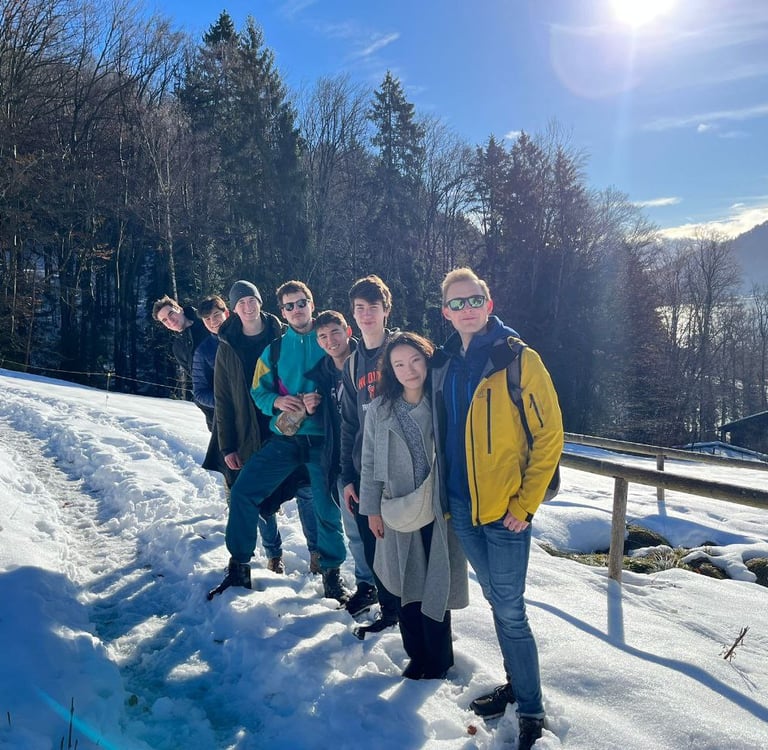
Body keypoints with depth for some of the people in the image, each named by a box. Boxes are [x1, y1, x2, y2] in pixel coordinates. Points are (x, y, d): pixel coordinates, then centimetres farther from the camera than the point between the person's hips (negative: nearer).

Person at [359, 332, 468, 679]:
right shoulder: (380, 409, 0)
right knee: (407, 587, 11)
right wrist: (372, 508, 4)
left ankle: (438, 660, 26)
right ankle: (417, 655, 32)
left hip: (440, 510, -2)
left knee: (436, 586, 4)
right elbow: (369, 462, 5)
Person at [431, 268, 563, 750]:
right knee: (497, 602, 19)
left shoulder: (519, 360, -10)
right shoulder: (445, 364, 7)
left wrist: (525, 504, -13)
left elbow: (549, 435, -11)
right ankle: (516, 685, 37)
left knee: (510, 610, 2)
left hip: (504, 509, -5)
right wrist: (445, 497, 12)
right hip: (462, 507, 6)